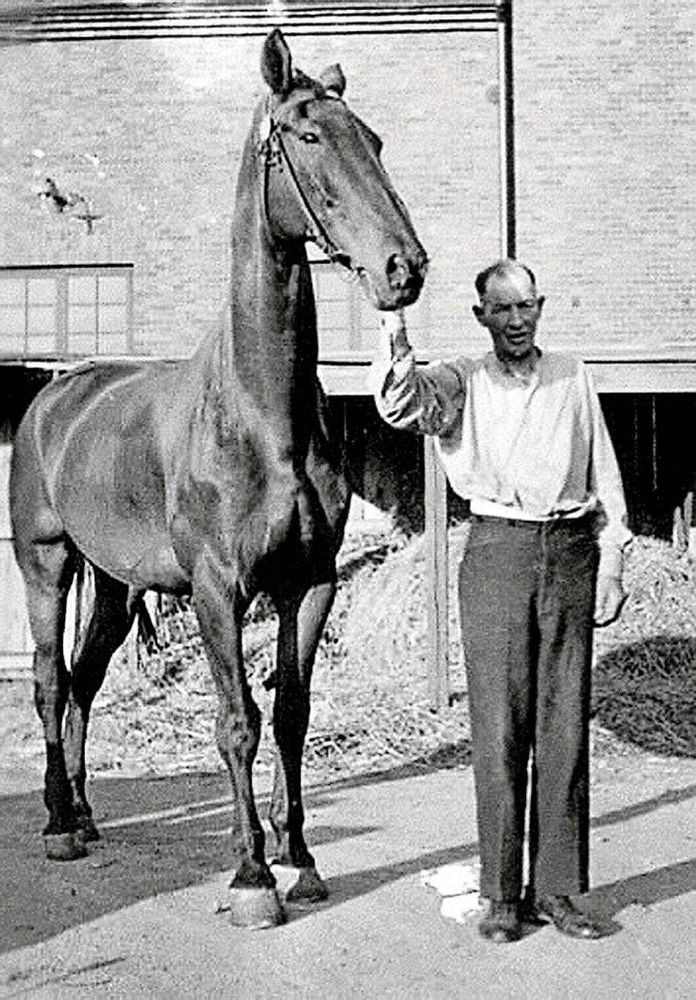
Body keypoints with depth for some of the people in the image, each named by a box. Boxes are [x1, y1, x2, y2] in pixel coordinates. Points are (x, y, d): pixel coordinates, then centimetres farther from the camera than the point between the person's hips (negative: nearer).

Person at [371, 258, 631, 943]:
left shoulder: (572, 377, 12)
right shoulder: (460, 382, 5)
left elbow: (605, 476, 12)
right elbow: (400, 404, -16)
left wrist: (612, 562, 6)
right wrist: (394, 324, -26)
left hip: (570, 552, 2)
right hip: (497, 552, -2)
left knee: (565, 726, 3)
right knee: (499, 729, -1)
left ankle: (557, 890, 12)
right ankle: (502, 894, 8)